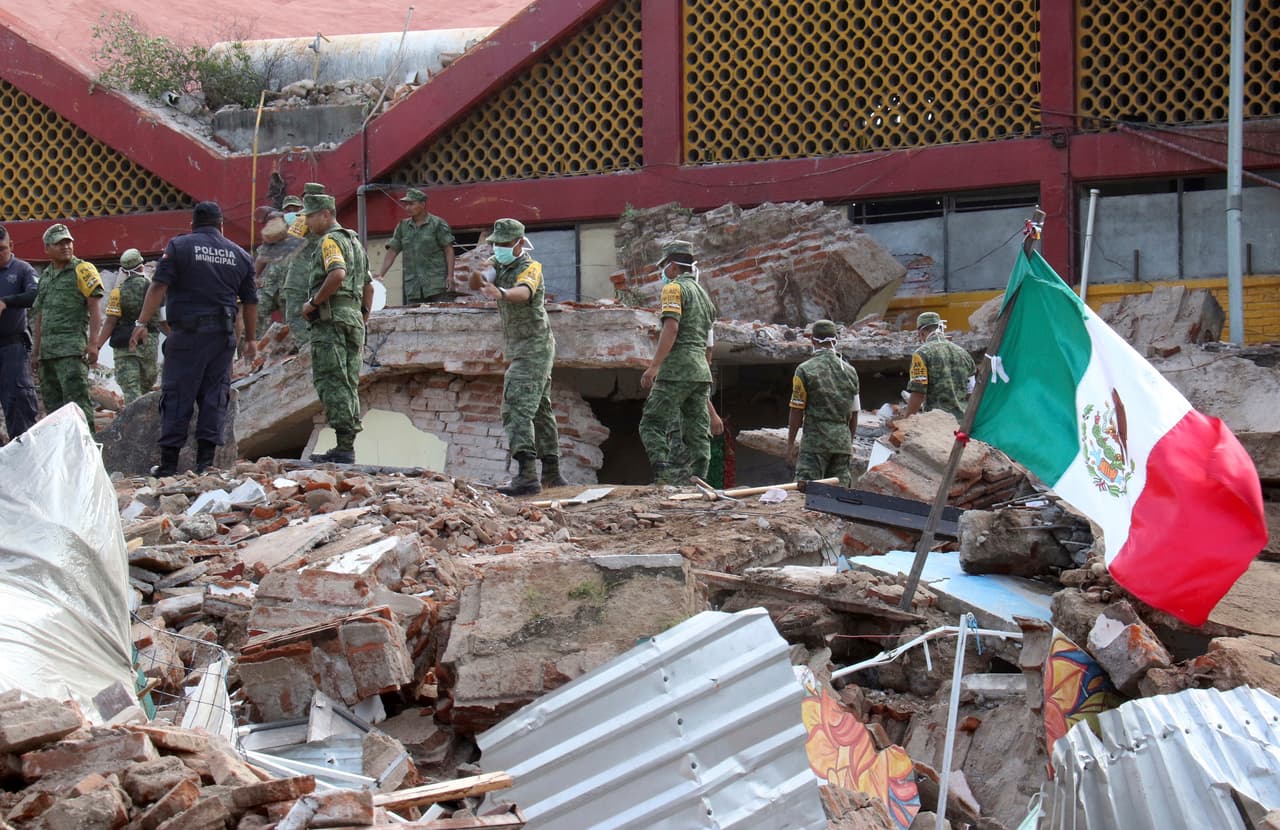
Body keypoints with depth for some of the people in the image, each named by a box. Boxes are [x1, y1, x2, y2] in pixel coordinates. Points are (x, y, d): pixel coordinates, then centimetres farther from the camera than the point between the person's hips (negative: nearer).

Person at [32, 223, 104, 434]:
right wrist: (37, 349, 20)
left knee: (77, 399, -15)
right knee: (51, 402, 8)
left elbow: (95, 308, -8)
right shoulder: (45, 276, 20)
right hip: (48, 351, 8)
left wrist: (93, 342, -16)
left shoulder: (83, 270, -1)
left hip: (72, 348, -8)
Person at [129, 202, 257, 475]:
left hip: (187, 332, -3)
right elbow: (250, 301, 15)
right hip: (223, 335, 3)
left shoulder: (179, 246, 2)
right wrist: (251, 339, 24)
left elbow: (159, 287, -7)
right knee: (215, 395, 6)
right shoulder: (240, 255, 12)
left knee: (177, 396, 0)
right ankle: (205, 461, 2)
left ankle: (168, 462, -1)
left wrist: (142, 323, -8)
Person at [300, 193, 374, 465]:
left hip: (331, 318, -9)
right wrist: (363, 323, 26)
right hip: (354, 315, 9)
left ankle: (343, 447, -17)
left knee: (331, 382, -11)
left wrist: (313, 303, -17)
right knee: (348, 385, 9)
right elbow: (369, 287, 26)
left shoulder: (330, 240, -7)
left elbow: (337, 274, -25)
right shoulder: (354, 241, 23)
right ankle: (348, 447, 7)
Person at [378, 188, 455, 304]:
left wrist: (450, 275, -11)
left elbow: (448, 250, -1)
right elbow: (392, 252, 11)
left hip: (437, 284, -4)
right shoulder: (402, 227, 14)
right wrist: (381, 275, -2)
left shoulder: (437, 224, 2)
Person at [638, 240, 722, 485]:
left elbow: (671, 328, -17)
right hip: (702, 372, 8)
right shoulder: (705, 297, 25)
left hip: (676, 370, -8)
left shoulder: (675, 289, -1)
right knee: (697, 433, 5)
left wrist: (654, 365, -24)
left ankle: (665, 474, -26)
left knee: (652, 424, -8)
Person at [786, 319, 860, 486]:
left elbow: (797, 411, -5)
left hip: (815, 441, -5)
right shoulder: (849, 371, 10)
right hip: (843, 441, 5)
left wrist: (790, 444, 1)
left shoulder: (805, 370, -4)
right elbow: (854, 414, 13)